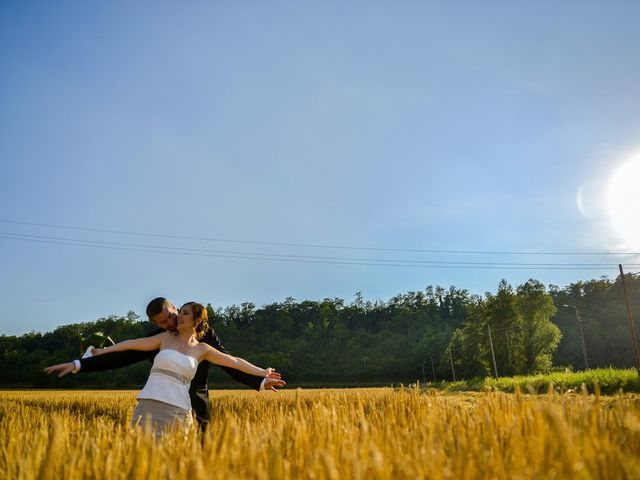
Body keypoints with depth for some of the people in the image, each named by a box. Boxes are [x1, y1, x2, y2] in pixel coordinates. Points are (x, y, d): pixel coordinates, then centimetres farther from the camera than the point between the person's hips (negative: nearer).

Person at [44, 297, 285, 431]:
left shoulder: (205, 334, -2)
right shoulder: (155, 339, 3)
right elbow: (120, 357, 1)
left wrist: (260, 381, -10)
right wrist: (77, 364, -6)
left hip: (195, 409, -1)